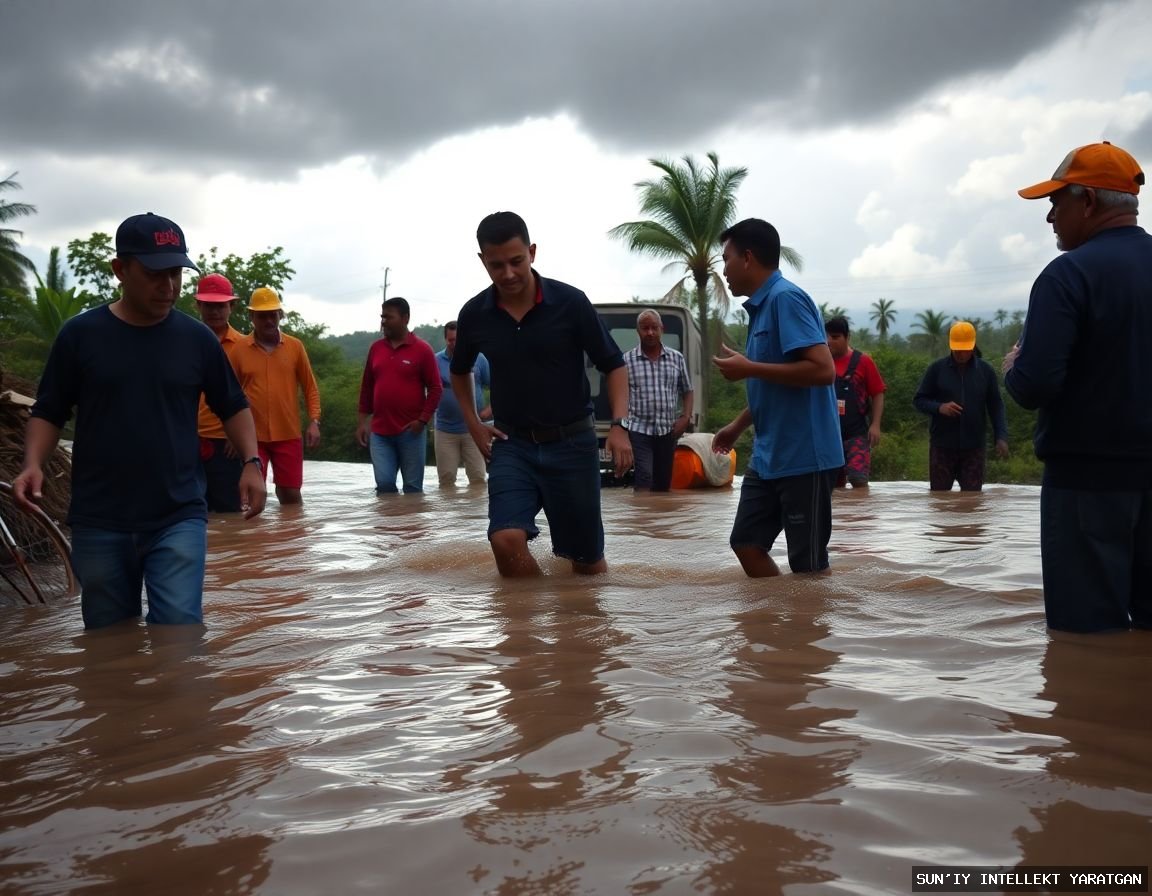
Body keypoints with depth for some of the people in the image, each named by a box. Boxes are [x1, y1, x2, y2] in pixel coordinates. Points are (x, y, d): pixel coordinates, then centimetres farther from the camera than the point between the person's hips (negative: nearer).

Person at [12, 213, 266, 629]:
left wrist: (251, 462, -4)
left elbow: (233, 406, 12)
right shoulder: (79, 334, 0)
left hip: (179, 519, -1)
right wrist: (33, 465, -11)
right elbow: (48, 412, 8)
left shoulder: (197, 338, 2)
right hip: (99, 524, 1)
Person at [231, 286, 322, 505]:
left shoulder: (295, 346, 4)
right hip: (252, 435, -1)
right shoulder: (239, 348, 0)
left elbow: (310, 388, 8)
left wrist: (314, 421, -3)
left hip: (288, 435, 1)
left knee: (291, 494, 7)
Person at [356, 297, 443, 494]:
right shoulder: (376, 348, 10)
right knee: (384, 484, -2)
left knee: (413, 487, 4)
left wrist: (422, 420, -11)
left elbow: (436, 388, -3)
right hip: (380, 432, 3)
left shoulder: (422, 349, -3)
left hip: (411, 431, -3)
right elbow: (367, 386, 14)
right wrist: (363, 421, 9)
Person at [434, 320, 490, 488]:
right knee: (446, 479, 5)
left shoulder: (478, 359, 2)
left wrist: (490, 408, -6)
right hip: (445, 430, 1)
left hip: (473, 429, 0)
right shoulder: (436, 361, 2)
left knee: (478, 477, 1)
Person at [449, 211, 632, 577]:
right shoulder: (474, 314, -2)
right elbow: (460, 371, 19)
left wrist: (619, 425, -16)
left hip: (572, 441, -1)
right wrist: (474, 425, 7)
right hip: (512, 444, 2)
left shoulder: (570, 302, -10)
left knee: (587, 559, 7)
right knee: (506, 540, -19)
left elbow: (613, 365, -2)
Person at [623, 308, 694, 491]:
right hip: (639, 430, -3)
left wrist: (686, 417, 0)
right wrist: (620, 426, -6)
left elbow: (687, 391, 15)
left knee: (664, 482, 10)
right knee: (644, 477, -16)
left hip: (668, 431, 3)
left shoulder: (676, 358, 7)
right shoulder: (627, 359, 0)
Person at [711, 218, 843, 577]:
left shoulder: (786, 298, -15)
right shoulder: (761, 305, 14)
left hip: (803, 457, -10)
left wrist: (749, 368, -19)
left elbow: (822, 369, -24)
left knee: (808, 565, 0)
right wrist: (738, 426, 22)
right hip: (769, 456, 10)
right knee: (746, 543, 13)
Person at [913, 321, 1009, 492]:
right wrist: (939, 407, -18)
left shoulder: (985, 370, 4)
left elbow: (996, 407, 6)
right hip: (942, 445, -1)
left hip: (973, 447, 1)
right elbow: (919, 400, 1)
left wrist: (1001, 436, -4)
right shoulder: (937, 368, -1)